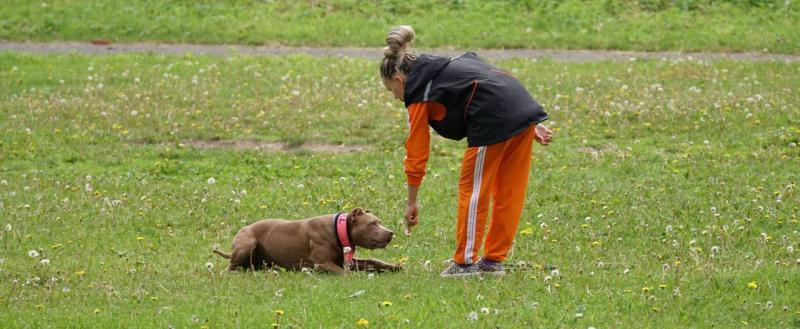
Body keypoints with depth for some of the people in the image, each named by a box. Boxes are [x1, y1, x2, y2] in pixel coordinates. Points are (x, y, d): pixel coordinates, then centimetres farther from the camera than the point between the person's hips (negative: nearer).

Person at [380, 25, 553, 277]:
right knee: (509, 193, 14)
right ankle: (494, 260, 22)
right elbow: (500, 84, 23)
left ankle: (465, 262, 9)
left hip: (493, 120, -8)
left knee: (472, 190, 4)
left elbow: (416, 154, 9)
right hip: (525, 108, 9)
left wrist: (412, 203, 17)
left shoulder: (418, 93, 6)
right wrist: (532, 125, 20)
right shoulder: (447, 66, 29)